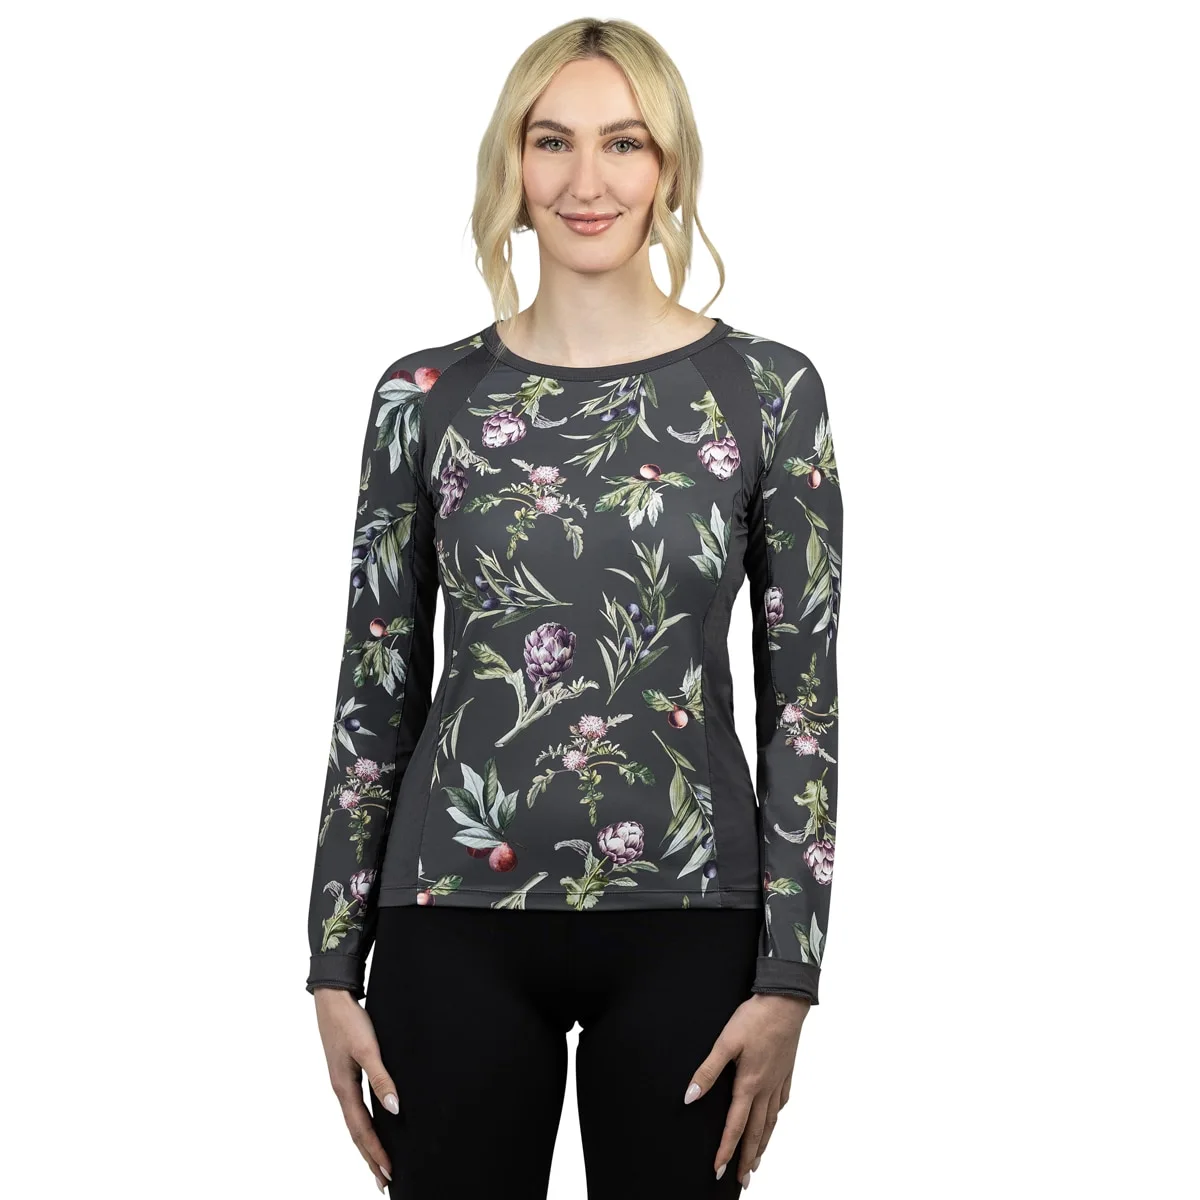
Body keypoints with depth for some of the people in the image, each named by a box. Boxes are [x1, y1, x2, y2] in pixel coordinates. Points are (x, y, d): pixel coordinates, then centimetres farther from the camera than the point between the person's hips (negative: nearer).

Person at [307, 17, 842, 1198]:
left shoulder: (767, 390, -1)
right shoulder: (425, 395, 2)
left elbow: (804, 698, -1)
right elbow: (375, 692, 5)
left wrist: (788, 974, -5)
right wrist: (334, 963, 2)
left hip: (682, 920, -1)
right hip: (457, 916, 1)